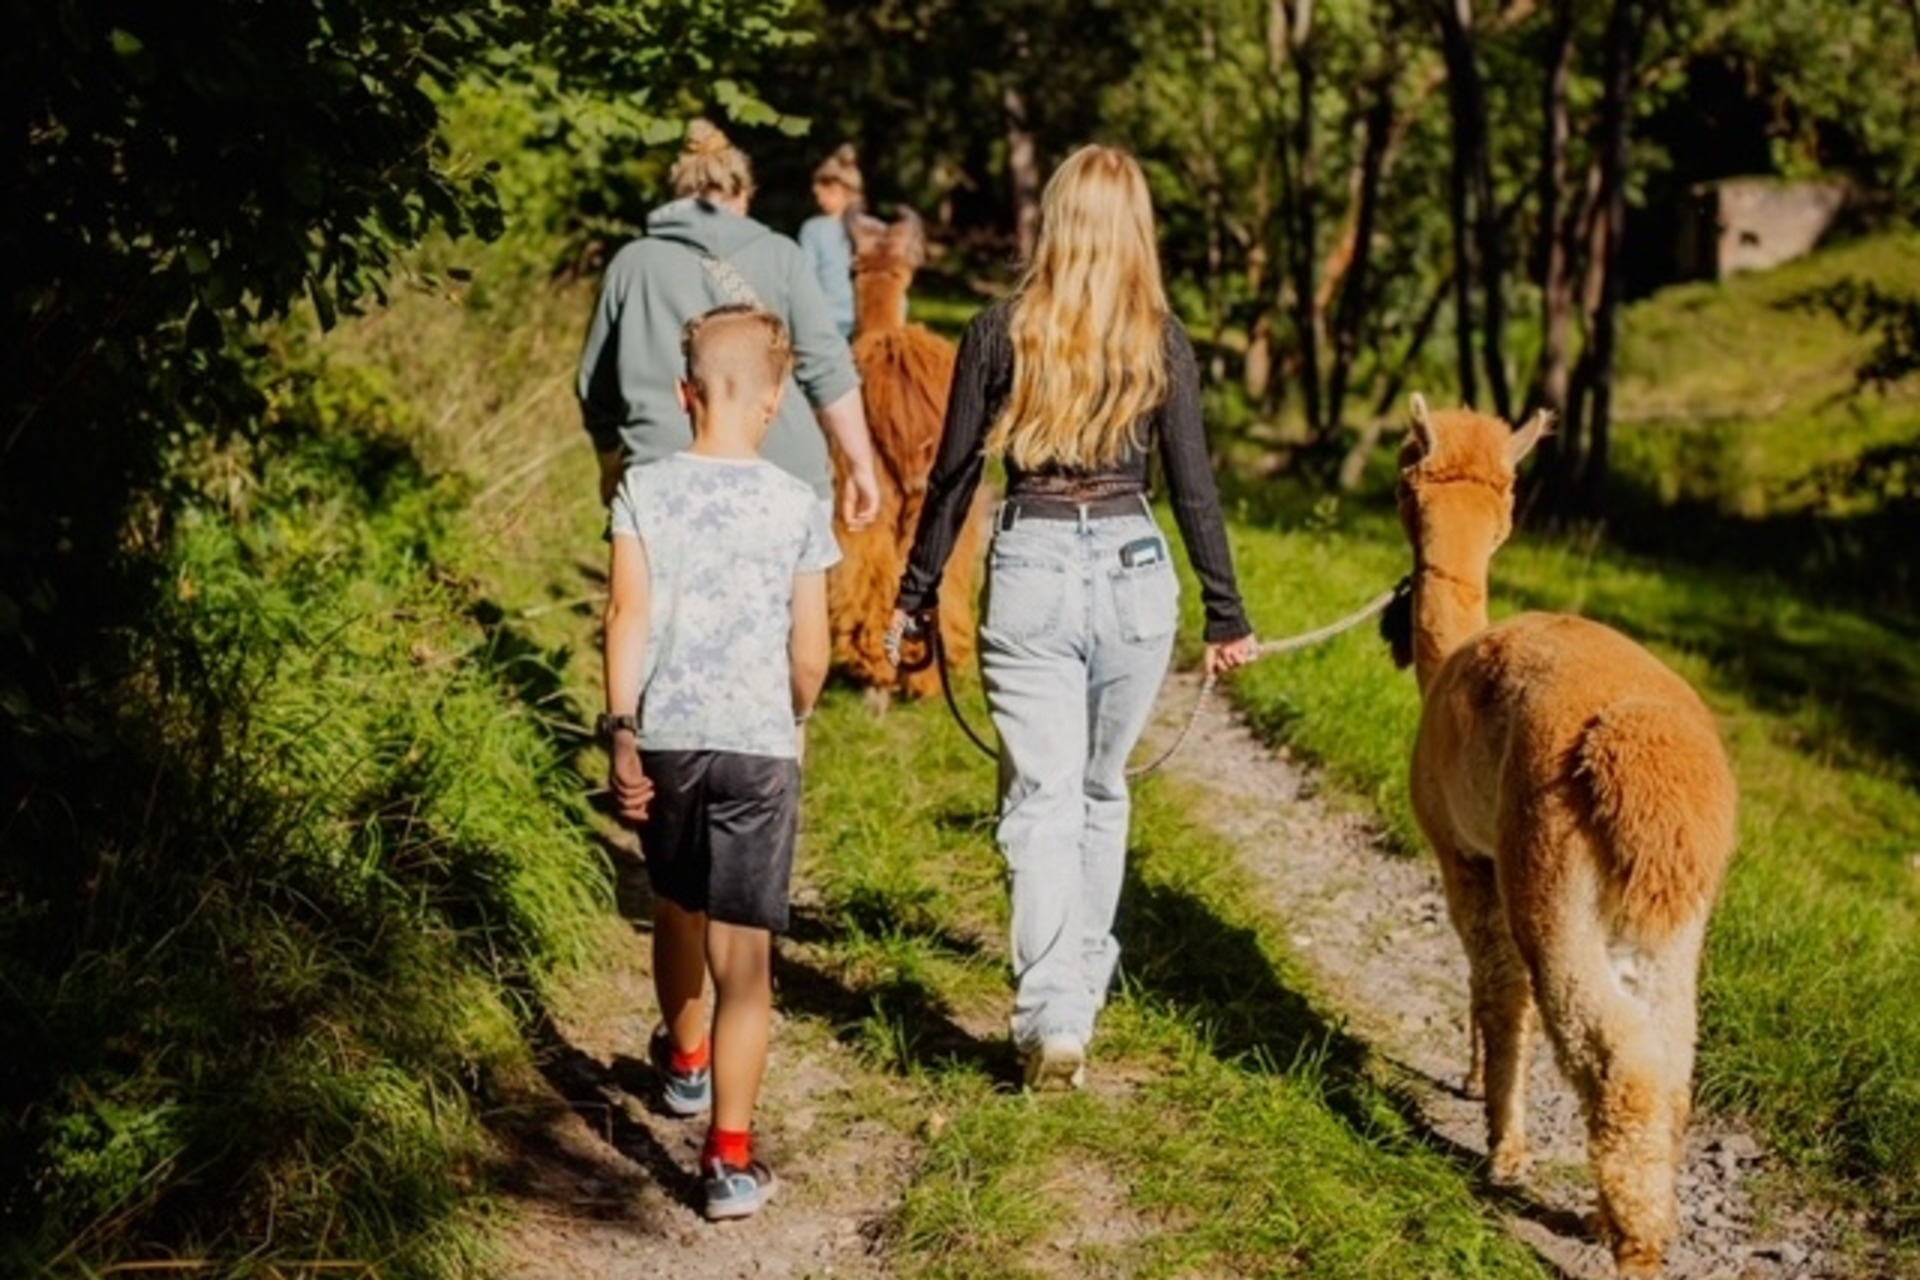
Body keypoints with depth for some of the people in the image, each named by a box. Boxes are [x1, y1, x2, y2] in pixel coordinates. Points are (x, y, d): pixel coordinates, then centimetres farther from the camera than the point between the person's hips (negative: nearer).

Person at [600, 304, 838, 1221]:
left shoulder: (643, 490, -1)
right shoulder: (798, 507, -3)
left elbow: (630, 612, -9)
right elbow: (809, 654, -2)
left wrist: (621, 731, -9)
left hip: (665, 738, 2)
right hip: (759, 745, -2)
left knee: (677, 911, 26)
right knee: (744, 957, -2)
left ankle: (686, 1064, 50)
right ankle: (730, 1157, -6)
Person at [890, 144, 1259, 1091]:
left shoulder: (1001, 331, -2)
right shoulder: (1159, 339, 0)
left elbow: (954, 473, 2)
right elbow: (1194, 485, 2)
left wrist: (915, 594, 13)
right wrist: (1226, 613, 11)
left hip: (1030, 570, -2)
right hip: (1134, 570, 2)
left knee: (1042, 800, -1)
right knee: (1102, 789, 20)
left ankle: (1053, 1018, -11)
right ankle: (1087, 971, 33)